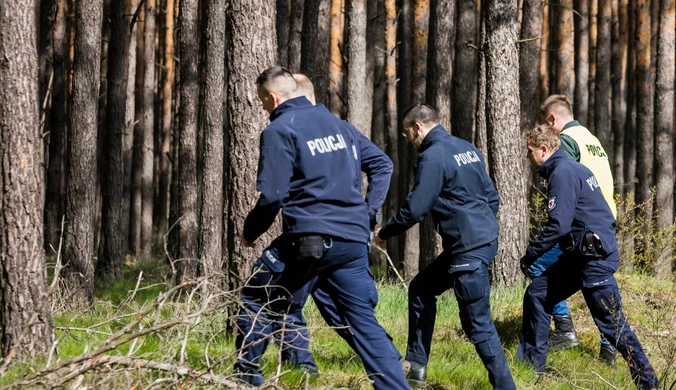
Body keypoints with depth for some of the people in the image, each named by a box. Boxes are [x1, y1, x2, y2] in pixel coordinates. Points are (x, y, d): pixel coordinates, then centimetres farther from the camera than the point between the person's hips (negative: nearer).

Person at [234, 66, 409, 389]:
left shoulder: (279, 130, -4)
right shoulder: (337, 124, 17)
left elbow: (272, 195, -11)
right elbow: (382, 164, 19)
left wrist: (249, 232, 4)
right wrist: (367, 211, 17)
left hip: (310, 240, -6)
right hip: (353, 241, 6)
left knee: (255, 302, 11)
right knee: (364, 321, 8)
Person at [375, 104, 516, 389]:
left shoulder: (433, 156, -14)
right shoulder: (467, 148, 13)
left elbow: (414, 208, -15)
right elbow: (491, 196, 18)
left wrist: (385, 233, 0)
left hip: (469, 248, -10)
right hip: (484, 238, 10)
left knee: (477, 322, -7)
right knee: (421, 288, 21)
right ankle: (416, 365, 24)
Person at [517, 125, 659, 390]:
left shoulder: (562, 173, -15)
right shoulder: (571, 168, 16)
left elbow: (558, 225, -22)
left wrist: (529, 256, -11)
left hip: (595, 256, -10)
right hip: (579, 255, 10)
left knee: (611, 321, -7)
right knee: (537, 294, 13)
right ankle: (531, 363, 20)